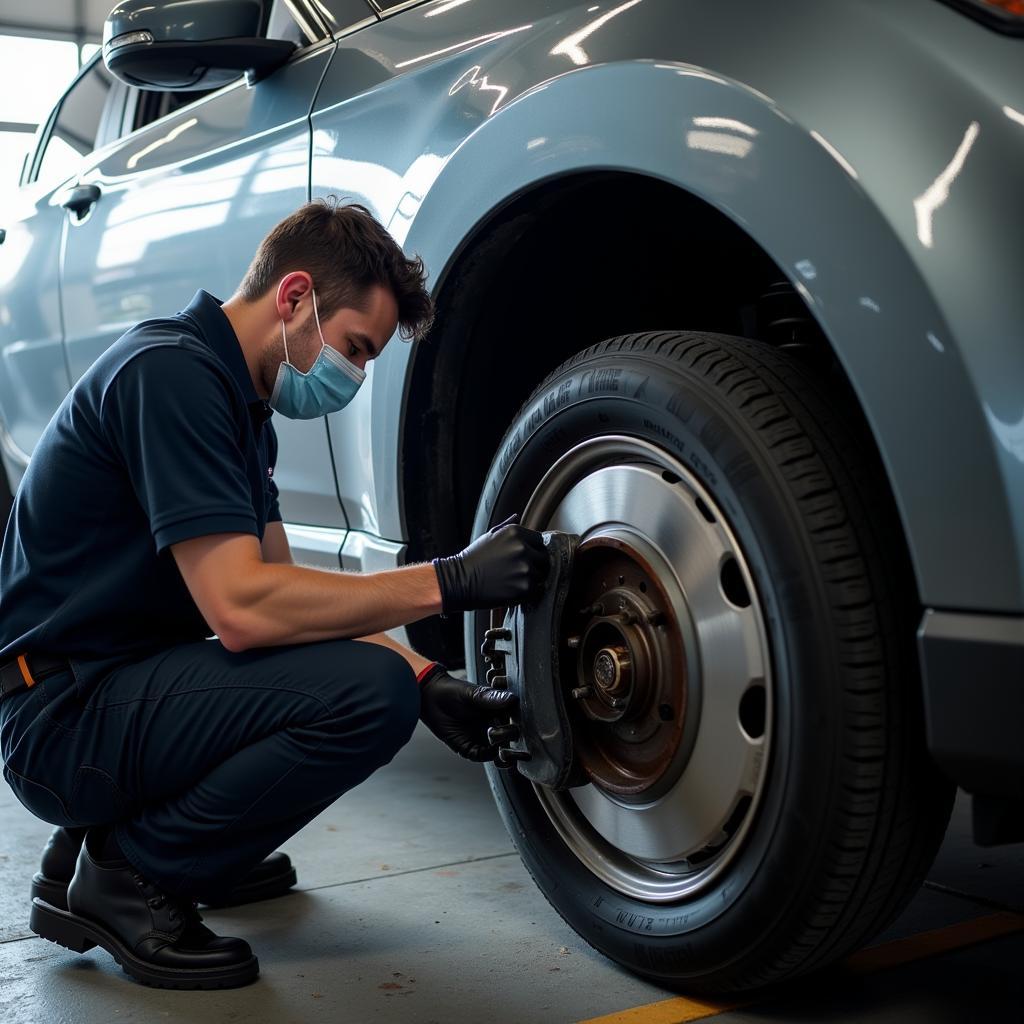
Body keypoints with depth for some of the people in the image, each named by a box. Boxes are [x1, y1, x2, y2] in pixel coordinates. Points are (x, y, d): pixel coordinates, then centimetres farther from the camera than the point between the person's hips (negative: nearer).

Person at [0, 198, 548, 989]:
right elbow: (242, 608, -27)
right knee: (368, 691, -25)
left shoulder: (238, 402, 13)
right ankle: (123, 873, -6)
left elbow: (280, 590, 12)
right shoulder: (172, 374, -18)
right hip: (64, 714, -10)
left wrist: (427, 682, 0)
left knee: (377, 656, 18)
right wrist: (449, 580, -23)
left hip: (122, 682, 10)